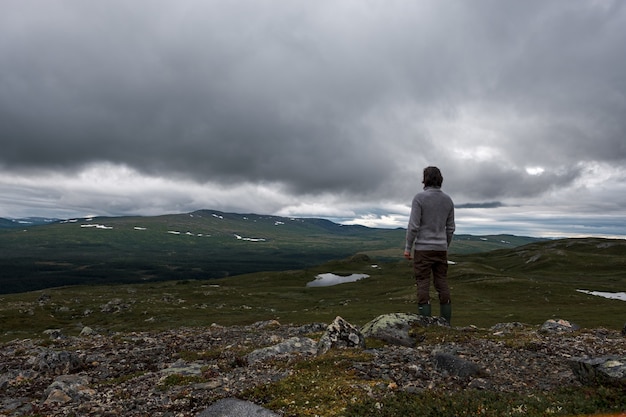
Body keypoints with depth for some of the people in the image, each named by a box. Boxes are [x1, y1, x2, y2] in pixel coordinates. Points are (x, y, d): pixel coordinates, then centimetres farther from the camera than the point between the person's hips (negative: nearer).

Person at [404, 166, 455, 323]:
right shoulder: (448, 200, 6)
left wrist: (407, 247, -6)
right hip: (441, 249, 5)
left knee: (423, 284, -2)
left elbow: (414, 225, -14)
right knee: (442, 284, 9)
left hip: (423, 248, -5)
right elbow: (450, 228, 10)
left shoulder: (419, 197, -11)